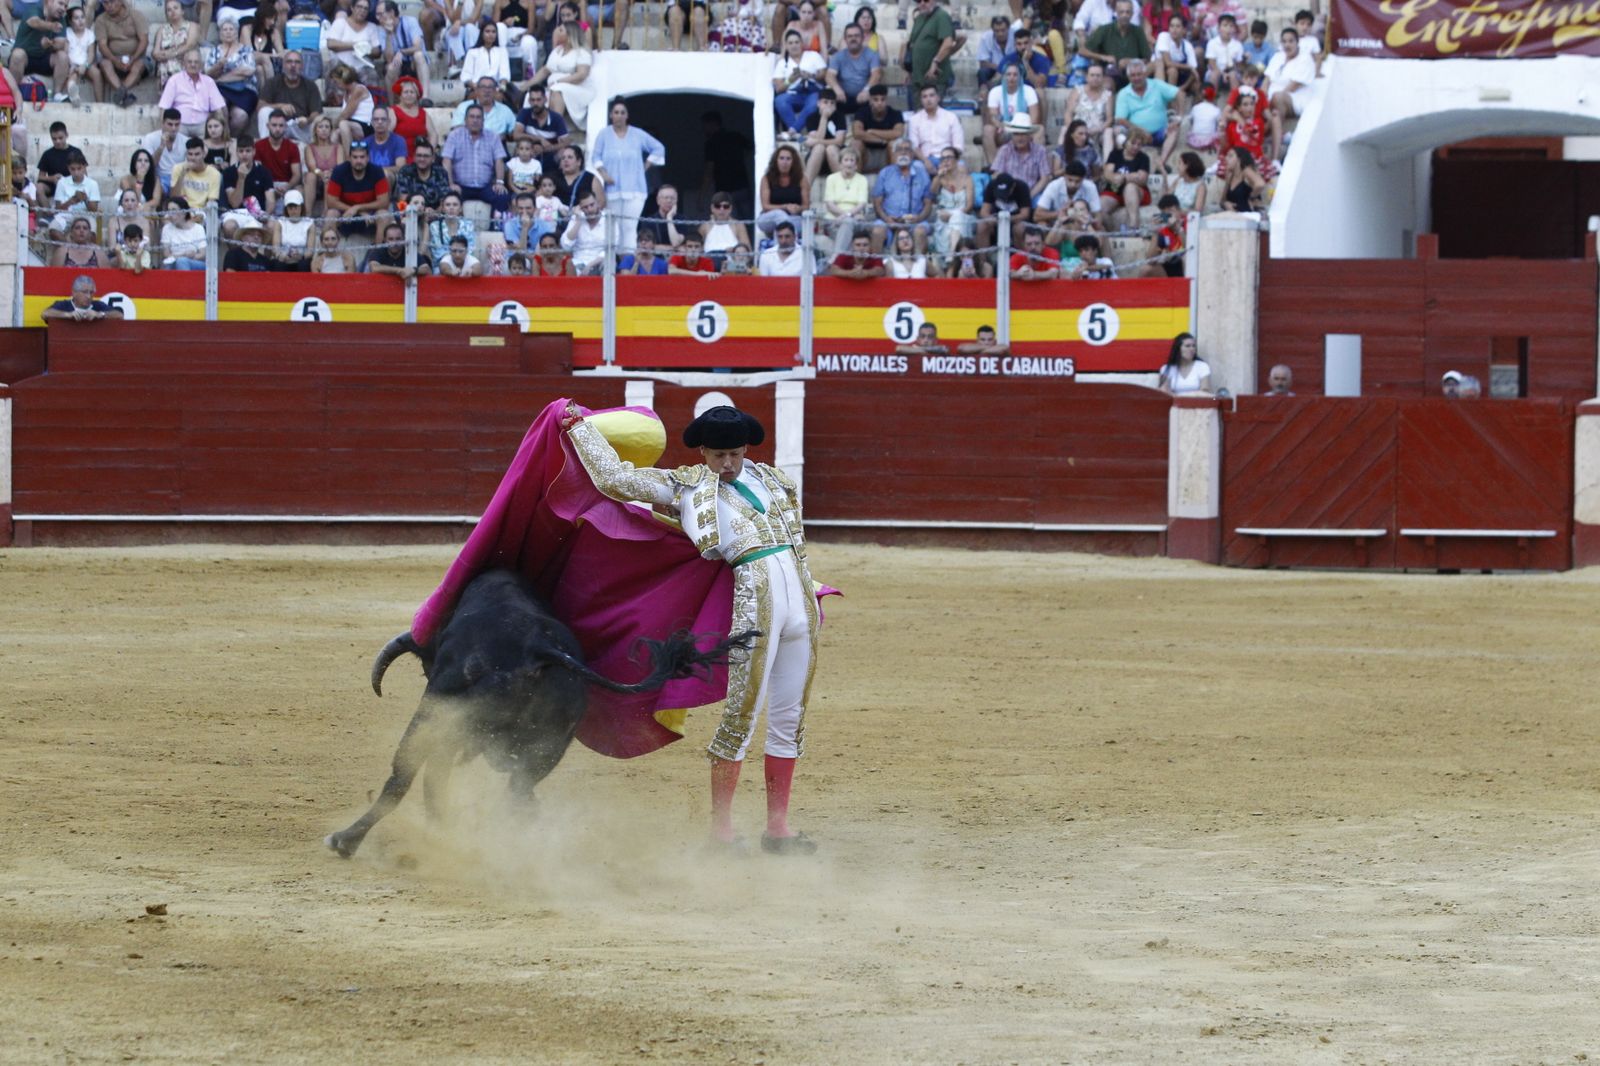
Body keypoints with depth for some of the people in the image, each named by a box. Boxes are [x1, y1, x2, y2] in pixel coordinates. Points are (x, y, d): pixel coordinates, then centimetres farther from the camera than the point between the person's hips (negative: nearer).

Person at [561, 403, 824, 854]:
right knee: (741, 715, -6)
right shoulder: (687, 486, 4)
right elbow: (615, 477, 1)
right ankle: (721, 829, 1)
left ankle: (778, 826, 16)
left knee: (789, 720, 9)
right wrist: (579, 426, 5)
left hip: (799, 604, 5)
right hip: (754, 605, -5)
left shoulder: (769, 479, 17)